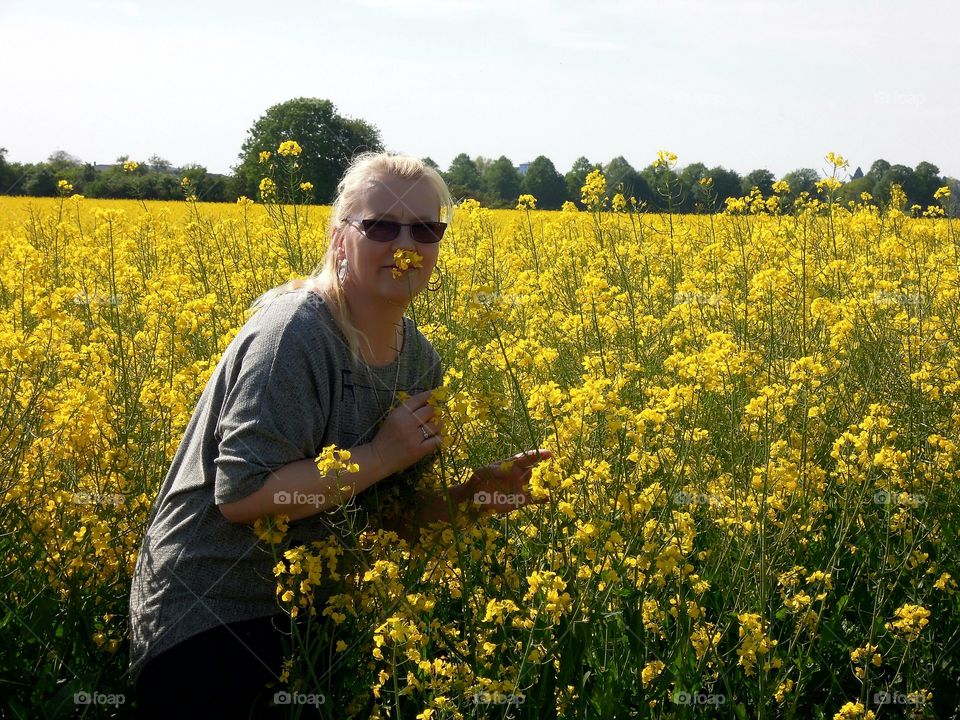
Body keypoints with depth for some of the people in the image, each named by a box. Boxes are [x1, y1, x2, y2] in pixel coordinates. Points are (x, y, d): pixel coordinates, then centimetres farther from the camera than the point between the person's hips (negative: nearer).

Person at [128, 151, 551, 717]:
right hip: (208, 619, -7)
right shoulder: (294, 336, -23)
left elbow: (394, 514, 7)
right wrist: (380, 455, -24)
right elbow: (241, 494, -28)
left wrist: (473, 498, -11)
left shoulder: (421, 358, 1)